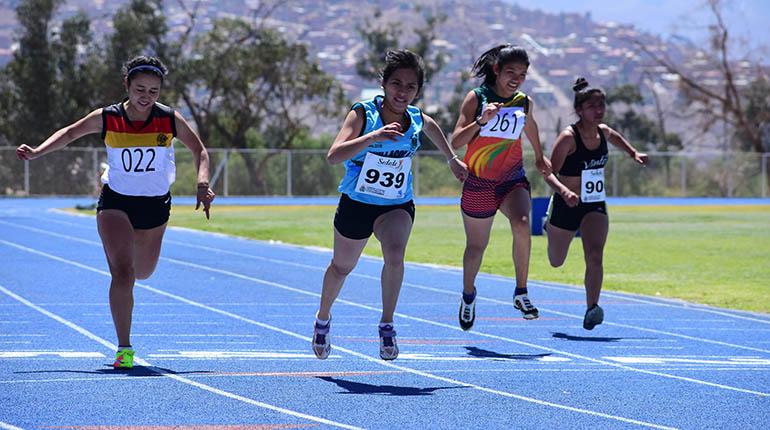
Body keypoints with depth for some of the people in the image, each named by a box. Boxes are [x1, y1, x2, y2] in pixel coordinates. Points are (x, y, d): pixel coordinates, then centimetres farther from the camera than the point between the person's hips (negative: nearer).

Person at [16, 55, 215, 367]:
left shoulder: (170, 120, -11)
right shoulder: (106, 119, -11)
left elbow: (199, 151, 1)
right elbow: (70, 133, 5)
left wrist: (203, 185, -15)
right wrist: (36, 152, -6)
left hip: (155, 206, 2)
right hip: (115, 203, -2)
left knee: (142, 273, 17)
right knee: (122, 273, -19)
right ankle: (124, 349, -14)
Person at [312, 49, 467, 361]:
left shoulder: (417, 119, -9)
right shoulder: (364, 113, -21)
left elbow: (431, 126, 18)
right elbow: (333, 156, -35)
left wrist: (452, 158, 25)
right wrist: (372, 137, -47)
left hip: (397, 206, 1)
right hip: (356, 203, -1)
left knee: (395, 255, -30)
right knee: (342, 267, 20)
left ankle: (387, 324, -15)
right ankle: (323, 318, 49)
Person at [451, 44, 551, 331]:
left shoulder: (524, 103, 1)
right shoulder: (476, 98, -9)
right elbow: (455, 142, -14)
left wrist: (540, 157, 37)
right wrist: (481, 120, -28)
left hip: (513, 179, 1)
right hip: (478, 182, -1)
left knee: (522, 226, -29)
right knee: (476, 246, 12)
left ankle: (521, 293, -18)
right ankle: (468, 294, 42)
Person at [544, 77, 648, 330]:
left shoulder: (604, 132, -2)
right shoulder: (568, 137, -21)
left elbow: (617, 139, 26)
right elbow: (549, 173, -26)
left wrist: (634, 154, 12)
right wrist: (564, 191, -45)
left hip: (595, 206, 3)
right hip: (566, 205, -3)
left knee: (595, 255, -21)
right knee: (556, 262, 19)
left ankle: (592, 310, -25)